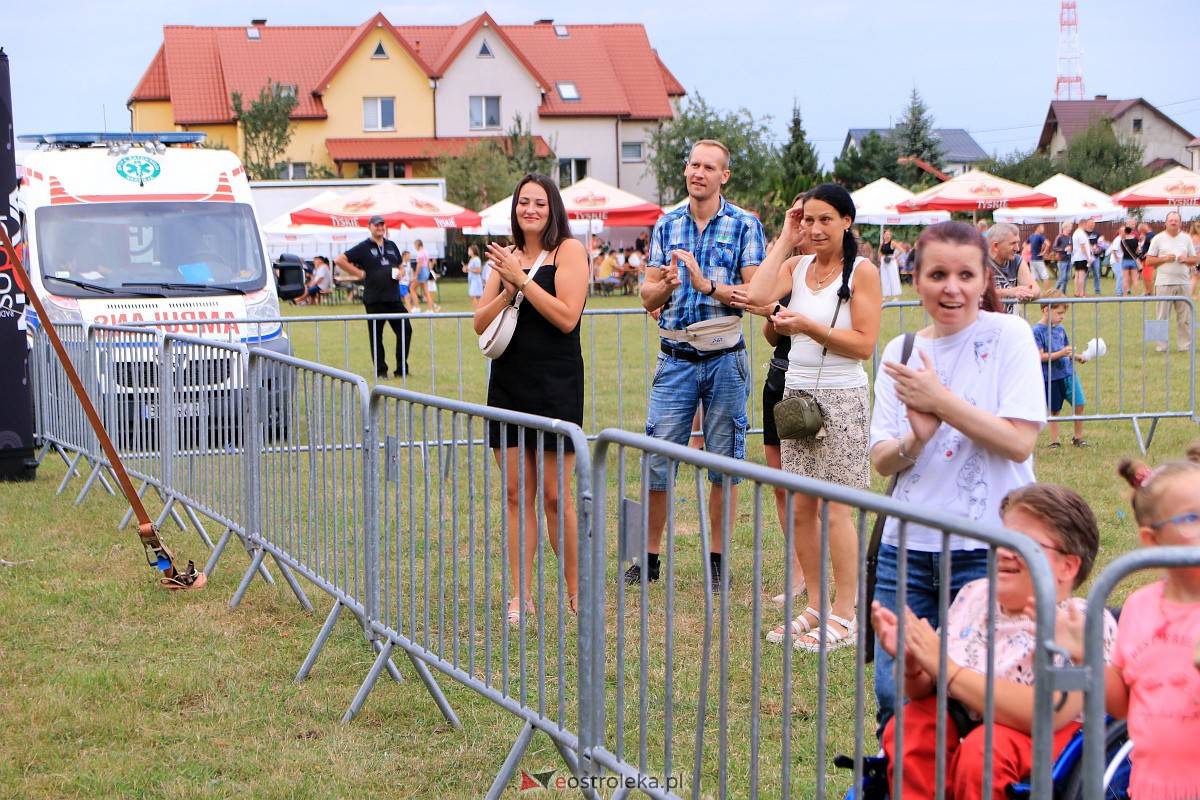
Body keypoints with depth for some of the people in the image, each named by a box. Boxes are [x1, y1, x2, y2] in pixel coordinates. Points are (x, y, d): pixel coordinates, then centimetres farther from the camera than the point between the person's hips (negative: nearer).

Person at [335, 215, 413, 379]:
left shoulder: (391, 246, 16)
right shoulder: (363, 247, 0)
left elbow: (399, 266, 29)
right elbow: (340, 260, -5)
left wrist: (399, 273, 5)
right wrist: (359, 273, -8)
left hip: (394, 297, 5)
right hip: (374, 299, -5)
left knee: (405, 330, 0)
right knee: (376, 336, 0)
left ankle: (402, 369, 8)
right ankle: (380, 371, 7)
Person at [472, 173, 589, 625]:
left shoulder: (568, 250, -3)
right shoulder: (507, 256, 13)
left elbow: (567, 317, -13)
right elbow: (480, 323, 7)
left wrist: (522, 281, -15)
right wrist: (507, 291, -10)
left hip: (555, 384, -5)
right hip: (508, 381, 5)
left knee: (554, 496, -5)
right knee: (515, 494, 5)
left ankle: (576, 592, 9)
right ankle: (520, 596, 9)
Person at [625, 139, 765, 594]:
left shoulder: (745, 226, 0)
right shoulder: (666, 226, 9)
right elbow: (648, 296, 7)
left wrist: (708, 286, -20)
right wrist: (667, 284, -15)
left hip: (725, 359, -2)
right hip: (675, 358, 2)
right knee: (658, 460, 0)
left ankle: (716, 559, 14)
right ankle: (650, 557, 11)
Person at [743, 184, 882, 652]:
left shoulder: (861, 272, -7)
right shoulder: (796, 267, 9)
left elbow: (864, 344, -12)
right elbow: (757, 297, -10)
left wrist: (808, 327, -21)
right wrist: (785, 240, -4)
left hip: (841, 398, -6)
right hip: (796, 391, 6)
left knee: (835, 508, -4)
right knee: (800, 507, 7)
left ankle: (844, 617, 3)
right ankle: (817, 607, 18)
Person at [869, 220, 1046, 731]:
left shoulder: (1008, 337, -3)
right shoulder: (899, 352, 10)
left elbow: (1019, 442, -12)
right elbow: (881, 460, 6)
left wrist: (940, 400, -17)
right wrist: (916, 438, -16)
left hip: (988, 549, -4)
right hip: (908, 544, 4)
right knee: (895, 696, 3)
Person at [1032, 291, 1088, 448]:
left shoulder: (1060, 329, 10)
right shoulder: (1038, 331, -11)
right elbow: (1040, 356, -17)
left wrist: (1076, 356, 1)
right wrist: (1061, 353, -24)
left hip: (1068, 373, 5)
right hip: (1051, 377, -5)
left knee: (1079, 405, 1)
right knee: (1054, 410, 5)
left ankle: (1078, 437, 16)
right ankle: (1054, 441, 18)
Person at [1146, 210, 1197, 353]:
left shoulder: (1186, 239, 12)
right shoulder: (1158, 239, 5)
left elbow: (1194, 260, 15)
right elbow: (1149, 261, 3)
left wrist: (1186, 259, -6)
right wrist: (1164, 259, -12)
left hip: (1183, 283, 2)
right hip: (1164, 283, -2)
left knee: (1185, 317, 3)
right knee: (1162, 316, -2)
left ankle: (1185, 345, 9)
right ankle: (1161, 345, 4)